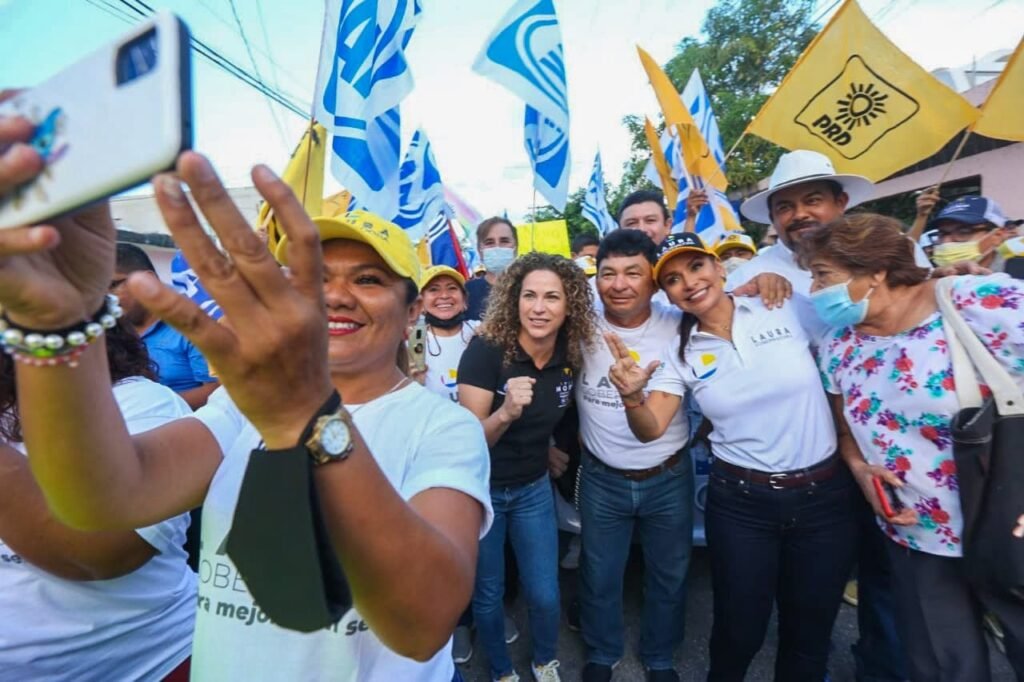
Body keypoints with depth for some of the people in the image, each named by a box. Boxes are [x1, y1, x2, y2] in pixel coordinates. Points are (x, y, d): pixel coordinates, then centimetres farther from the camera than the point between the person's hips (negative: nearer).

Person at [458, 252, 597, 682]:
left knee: (544, 595, 13)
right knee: (487, 595, 16)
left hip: (534, 489, 4)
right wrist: (504, 413, -40)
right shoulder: (486, 348, -24)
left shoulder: (570, 355, -10)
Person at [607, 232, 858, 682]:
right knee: (739, 630, 15)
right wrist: (632, 396, -31)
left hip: (825, 493, 1)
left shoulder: (785, 308, -6)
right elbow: (651, 430, -12)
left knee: (810, 632, 19)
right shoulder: (680, 353, -4)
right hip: (740, 502, 0)